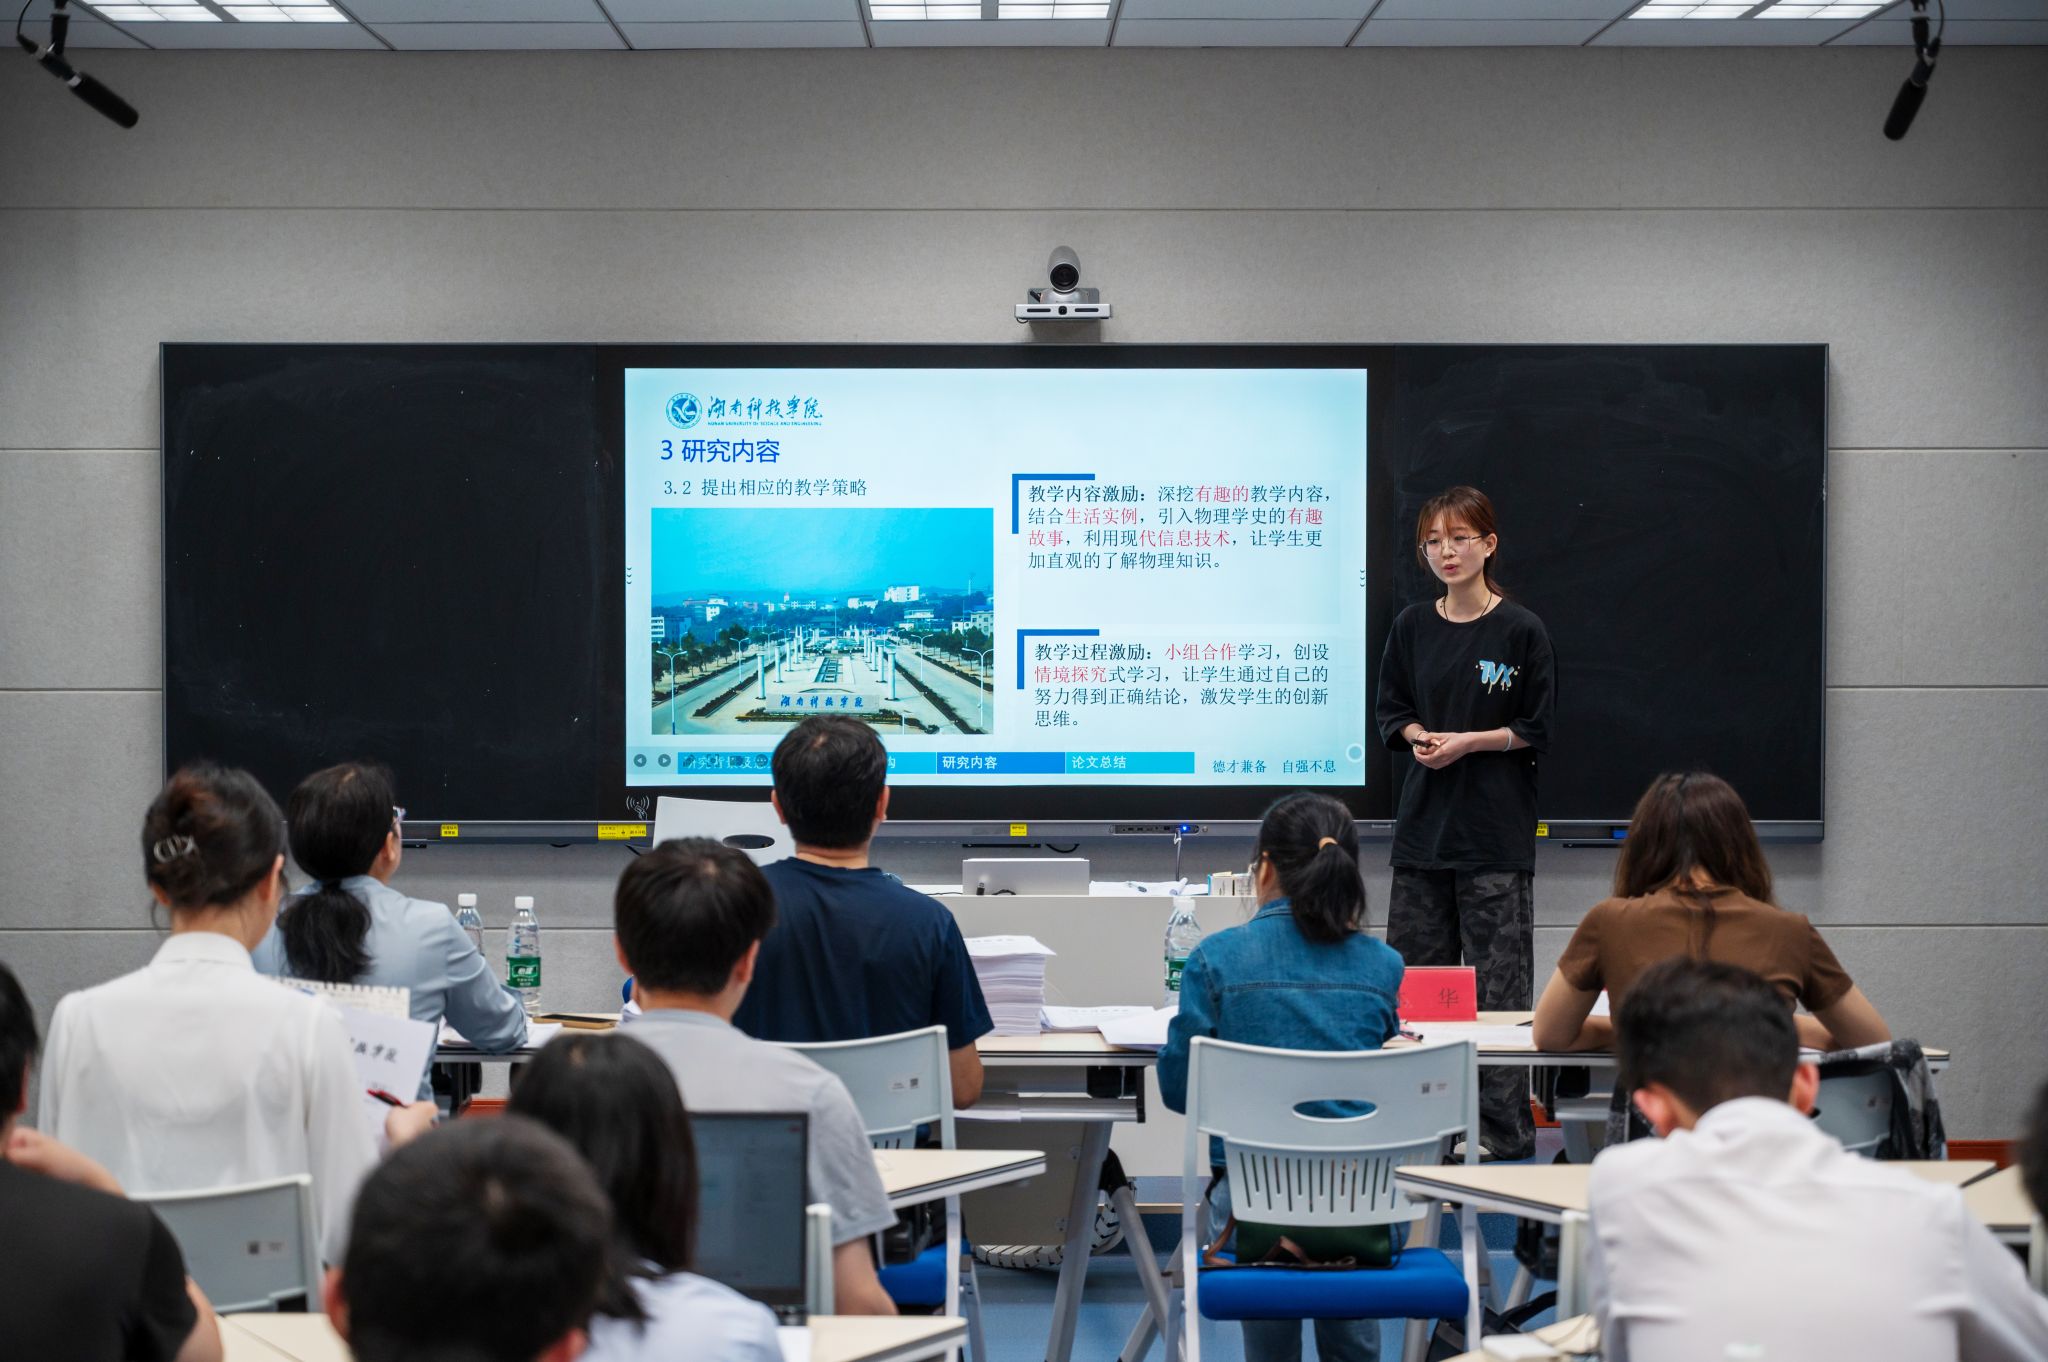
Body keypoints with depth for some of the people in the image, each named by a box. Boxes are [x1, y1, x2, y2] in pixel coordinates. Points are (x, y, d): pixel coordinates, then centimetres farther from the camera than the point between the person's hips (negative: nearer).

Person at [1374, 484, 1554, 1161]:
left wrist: (1470, 741, -13)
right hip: (1423, 823, 5)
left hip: (1497, 831, -4)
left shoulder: (1520, 631, -5)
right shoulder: (1411, 627, 8)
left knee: (1498, 979, -4)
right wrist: (1419, 738, -6)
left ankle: (1507, 1127, 2)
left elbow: (1539, 729, -2)